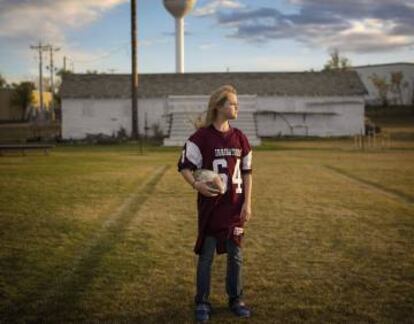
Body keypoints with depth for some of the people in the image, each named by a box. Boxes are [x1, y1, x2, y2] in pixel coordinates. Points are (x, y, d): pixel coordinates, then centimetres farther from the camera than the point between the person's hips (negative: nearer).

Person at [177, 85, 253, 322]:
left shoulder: (240, 137, 4)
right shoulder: (201, 137, -9)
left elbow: (247, 172, 8)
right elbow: (185, 166, -5)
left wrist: (247, 203, 2)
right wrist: (196, 184, -24)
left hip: (235, 205, 4)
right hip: (210, 204, -4)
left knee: (236, 254, 11)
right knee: (206, 255, 5)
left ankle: (236, 299, 25)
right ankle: (202, 303, 18)